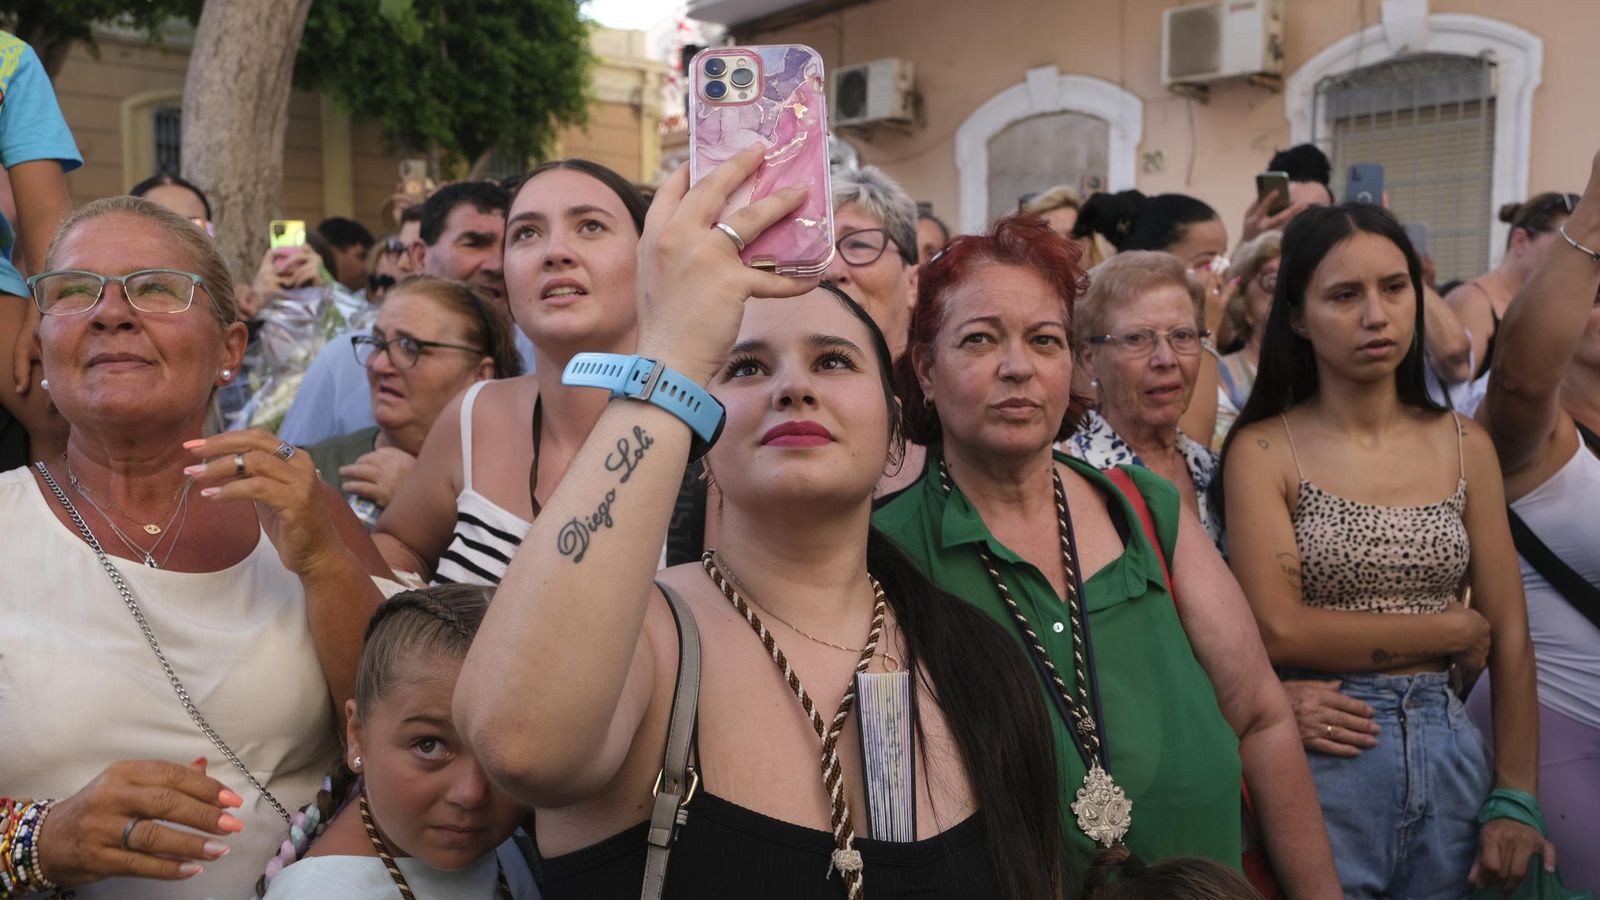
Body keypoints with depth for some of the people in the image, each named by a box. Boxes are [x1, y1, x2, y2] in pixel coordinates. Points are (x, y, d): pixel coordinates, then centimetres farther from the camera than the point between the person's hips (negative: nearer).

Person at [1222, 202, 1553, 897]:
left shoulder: (1464, 446, 4)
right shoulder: (1264, 450, -7)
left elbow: (1509, 637, 5)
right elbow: (1278, 630, -15)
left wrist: (1516, 801, 0)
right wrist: (1453, 631, -7)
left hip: (1449, 756, 4)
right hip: (1323, 755, -4)